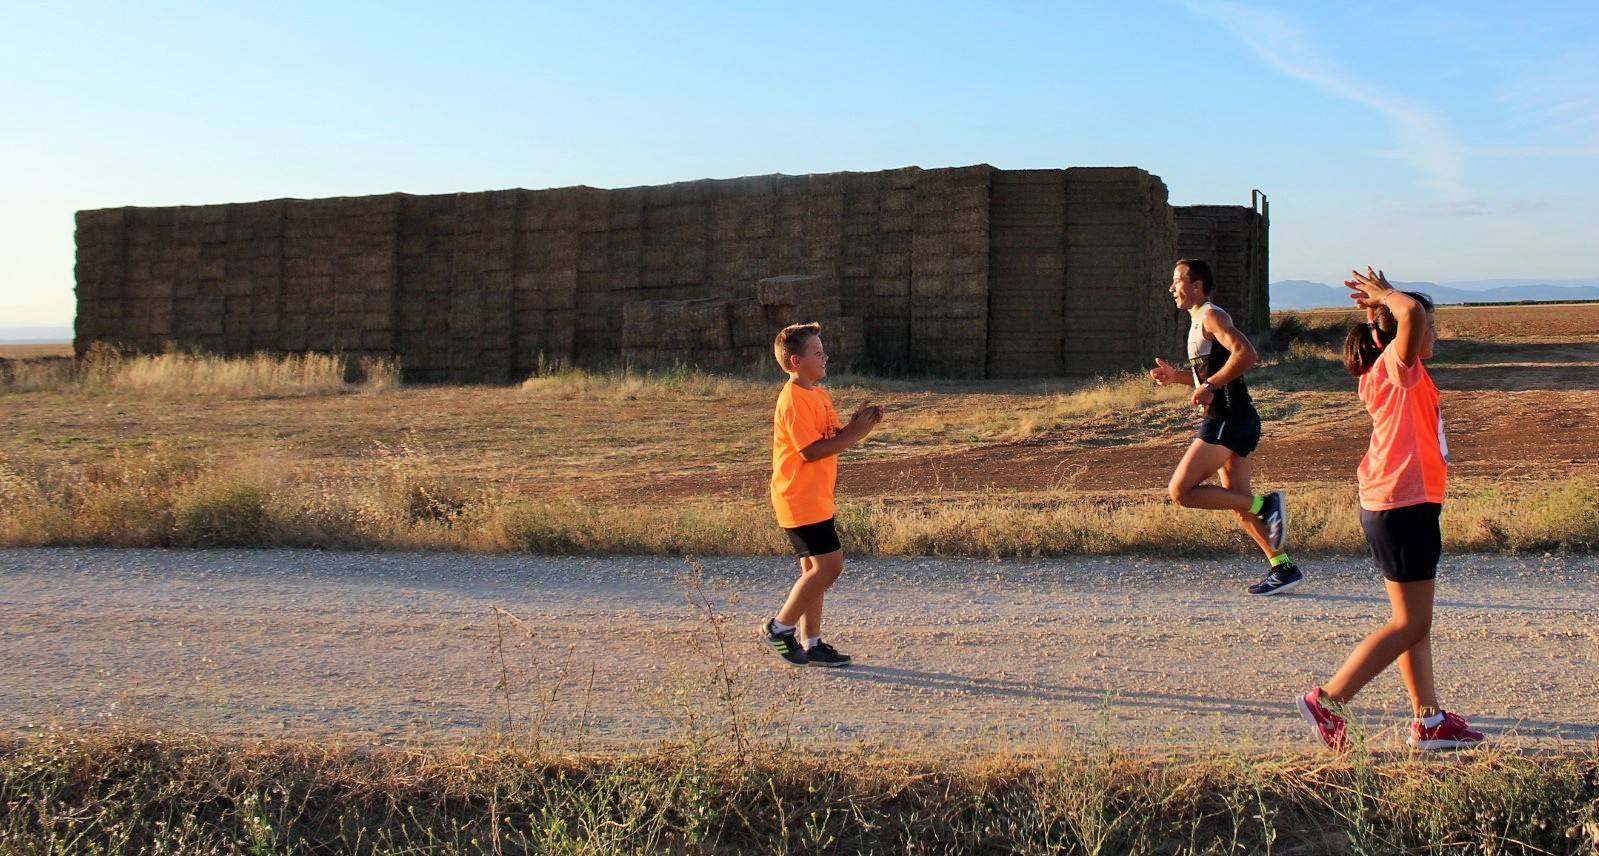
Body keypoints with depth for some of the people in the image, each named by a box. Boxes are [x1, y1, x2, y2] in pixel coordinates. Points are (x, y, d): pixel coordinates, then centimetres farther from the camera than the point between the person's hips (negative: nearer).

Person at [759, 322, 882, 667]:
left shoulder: (818, 395, 14)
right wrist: (855, 434, -19)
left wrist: (855, 425, -3)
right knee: (829, 565, -10)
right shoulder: (794, 399, -17)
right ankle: (778, 628, 1)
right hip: (801, 501, -10)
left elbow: (832, 438, 16)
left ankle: (810, 643, 17)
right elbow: (812, 451, -22)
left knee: (815, 569, 11)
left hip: (816, 500, 10)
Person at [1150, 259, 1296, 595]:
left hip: (1228, 420, -10)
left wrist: (1209, 385, -23)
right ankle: (1283, 568, 15)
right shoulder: (1199, 322, 21)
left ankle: (1264, 504, -11)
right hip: (1224, 421, 10)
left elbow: (1246, 354, -25)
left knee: (1181, 490, -15)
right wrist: (1176, 375, 18)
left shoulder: (1212, 317, -9)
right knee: (1240, 504, 12)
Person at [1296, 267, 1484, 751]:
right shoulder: (1396, 366, -13)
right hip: (1401, 507, -10)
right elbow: (1411, 313, -33)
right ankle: (1326, 701, -4)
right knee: (1409, 626, -5)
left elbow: (1408, 318, 33)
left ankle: (1429, 722, 19)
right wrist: (1385, 295, -13)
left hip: (1408, 507, 10)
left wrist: (1383, 300, 16)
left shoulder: (1399, 374, 13)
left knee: (1415, 624, 13)